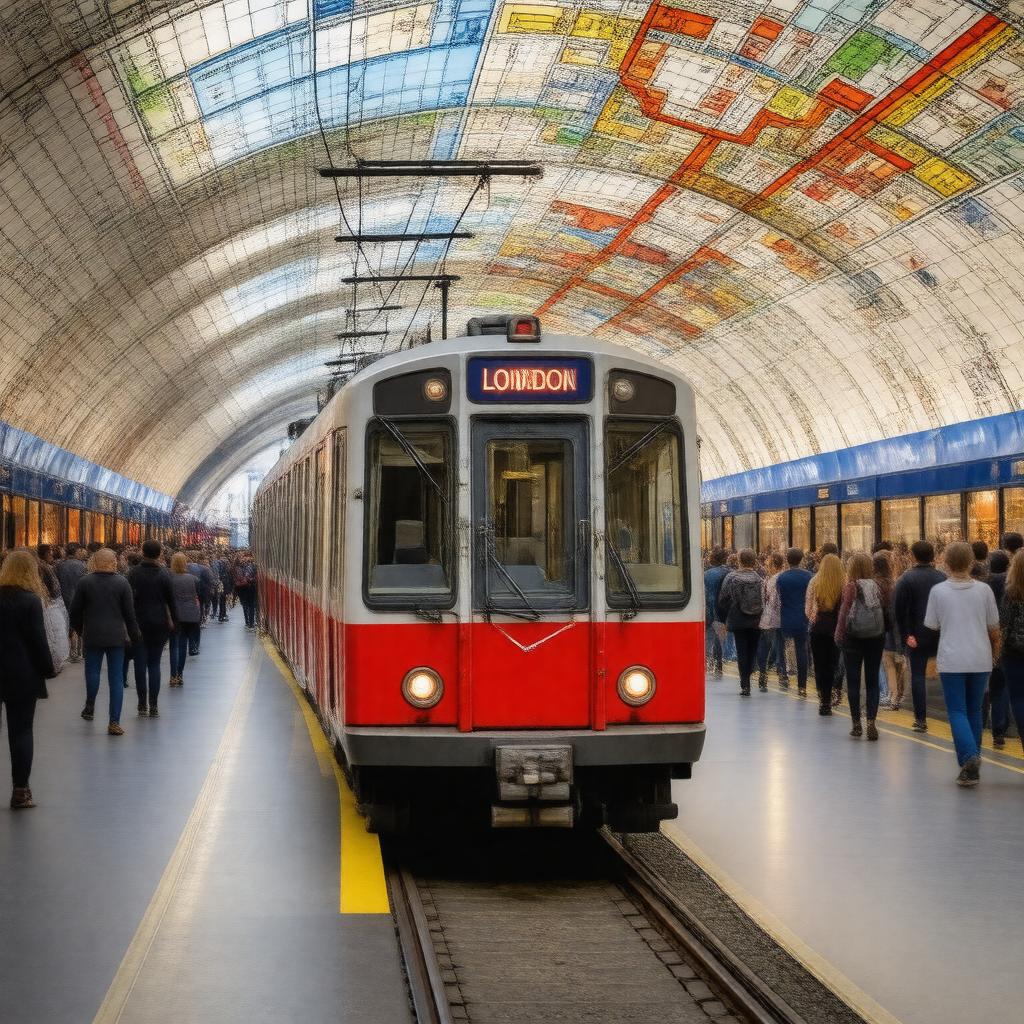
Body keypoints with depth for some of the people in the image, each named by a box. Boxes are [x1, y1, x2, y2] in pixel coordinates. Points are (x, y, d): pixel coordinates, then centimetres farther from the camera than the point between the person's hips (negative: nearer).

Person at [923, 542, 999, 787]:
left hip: (951, 659, -2)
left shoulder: (938, 591, -6)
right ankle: (972, 765, 19)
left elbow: (931, 626, 2)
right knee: (974, 710, 15)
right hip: (980, 659, 2)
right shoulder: (984, 590, -2)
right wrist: (995, 648, 23)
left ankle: (969, 756, -22)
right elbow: (993, 627, 5)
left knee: (957, 712, 1)